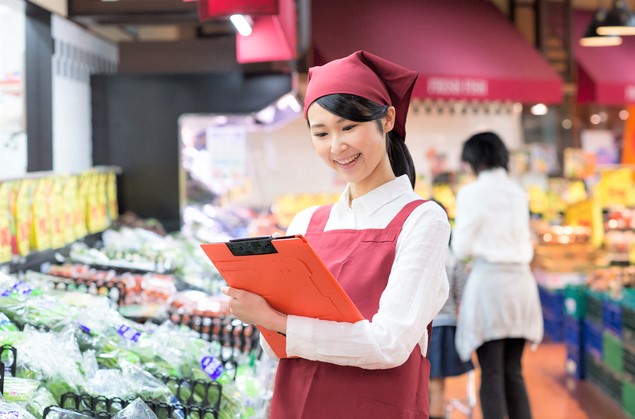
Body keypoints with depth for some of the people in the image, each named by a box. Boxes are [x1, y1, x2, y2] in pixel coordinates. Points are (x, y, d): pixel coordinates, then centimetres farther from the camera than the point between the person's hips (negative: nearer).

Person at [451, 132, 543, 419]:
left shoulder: (472, 193, -7)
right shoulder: (518, 193, 11)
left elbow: (461, 249, -6)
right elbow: (525, 242, 16)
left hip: (489, 279, -6)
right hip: (520, 280, 6)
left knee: (491, 374, -1)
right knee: (513, 371, 13)